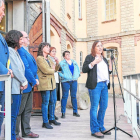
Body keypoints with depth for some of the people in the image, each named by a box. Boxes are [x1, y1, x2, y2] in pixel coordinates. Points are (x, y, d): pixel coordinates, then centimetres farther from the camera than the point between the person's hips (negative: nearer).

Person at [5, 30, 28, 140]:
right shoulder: (9, 51, -8)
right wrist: (24, 81, -3)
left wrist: (23, 82, 4)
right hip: (13, 88, -9)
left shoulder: (16, 52, 21)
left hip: (18, 88, 9)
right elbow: (15, 69, -14)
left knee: (15, 114, 12)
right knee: (12, 114, -5)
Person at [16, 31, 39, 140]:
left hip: (30, 85, 10)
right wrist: (34, 81, -11)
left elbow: (33, 66, 17)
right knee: (19, 110, -1)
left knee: (28, 110, 15)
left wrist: (36, 78, 4)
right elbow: (25, 68, -19)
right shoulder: (20, 51, -16)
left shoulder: (26, 51, 16)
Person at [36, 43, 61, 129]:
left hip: (52, 82, 8)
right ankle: (45, 122, 5)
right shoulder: (39, 58, -7)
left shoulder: (49, 59, 18)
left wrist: (57, 63, -1)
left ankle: (52, 119, 27)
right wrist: (53, 70, 2)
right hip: (45, 83, -8)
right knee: (45, 102, -4)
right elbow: (45, 70, -16)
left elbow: (55, 69, 18)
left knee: (53, 101, 13)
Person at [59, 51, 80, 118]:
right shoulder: (62, 63, 0)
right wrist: (63, 76, -16)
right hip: (65, 82, -4)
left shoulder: (74, 62, 16)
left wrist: (78, 75, 11)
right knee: (65, 96, -3)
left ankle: (75, 111, 16)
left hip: (74, 81, 5)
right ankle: (63, 112, 4)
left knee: (74, 96, 8)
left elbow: (78, 69, 24)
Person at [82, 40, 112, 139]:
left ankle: (101, 127, 21)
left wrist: (110, 65, 8)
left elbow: (108, 72, 24)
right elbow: (84, 69, -8)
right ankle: (95, 130, 2)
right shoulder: (90, 57, 3)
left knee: (104, 107, 9)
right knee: (94, 107, -4)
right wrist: (93, 63, -18)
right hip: (95, 85, -7)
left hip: (105, 85, 7)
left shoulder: (104, 59, 22)